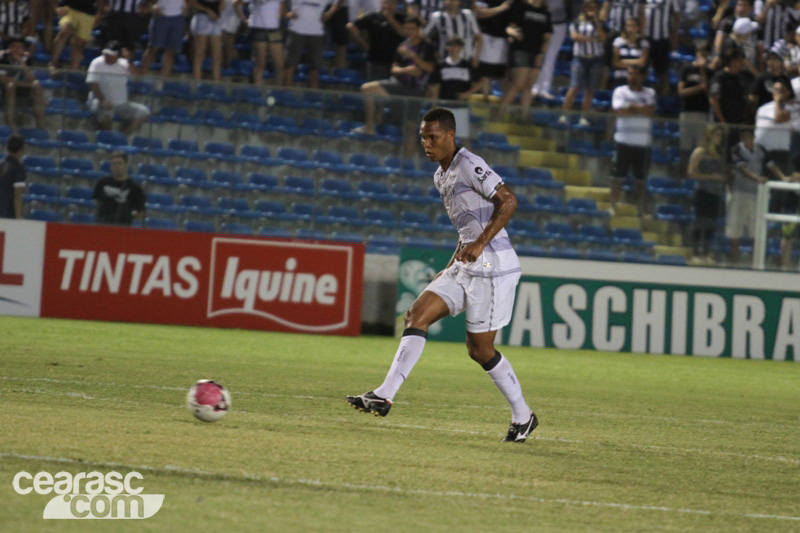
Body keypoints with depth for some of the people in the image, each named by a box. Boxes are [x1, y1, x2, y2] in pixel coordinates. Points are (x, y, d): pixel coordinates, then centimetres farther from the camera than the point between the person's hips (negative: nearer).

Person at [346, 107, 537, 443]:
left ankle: (523, 417, 12)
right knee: (417, 315, -5)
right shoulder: (441, 176, 17)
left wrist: (480, 243, -26)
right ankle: (384, 396, -11)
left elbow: (508, 201, -20)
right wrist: (453, 266, 20)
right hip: (466, 267, 9)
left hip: (493, 267, -9)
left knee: (479, 349, -4)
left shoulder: (469, 166, -12)